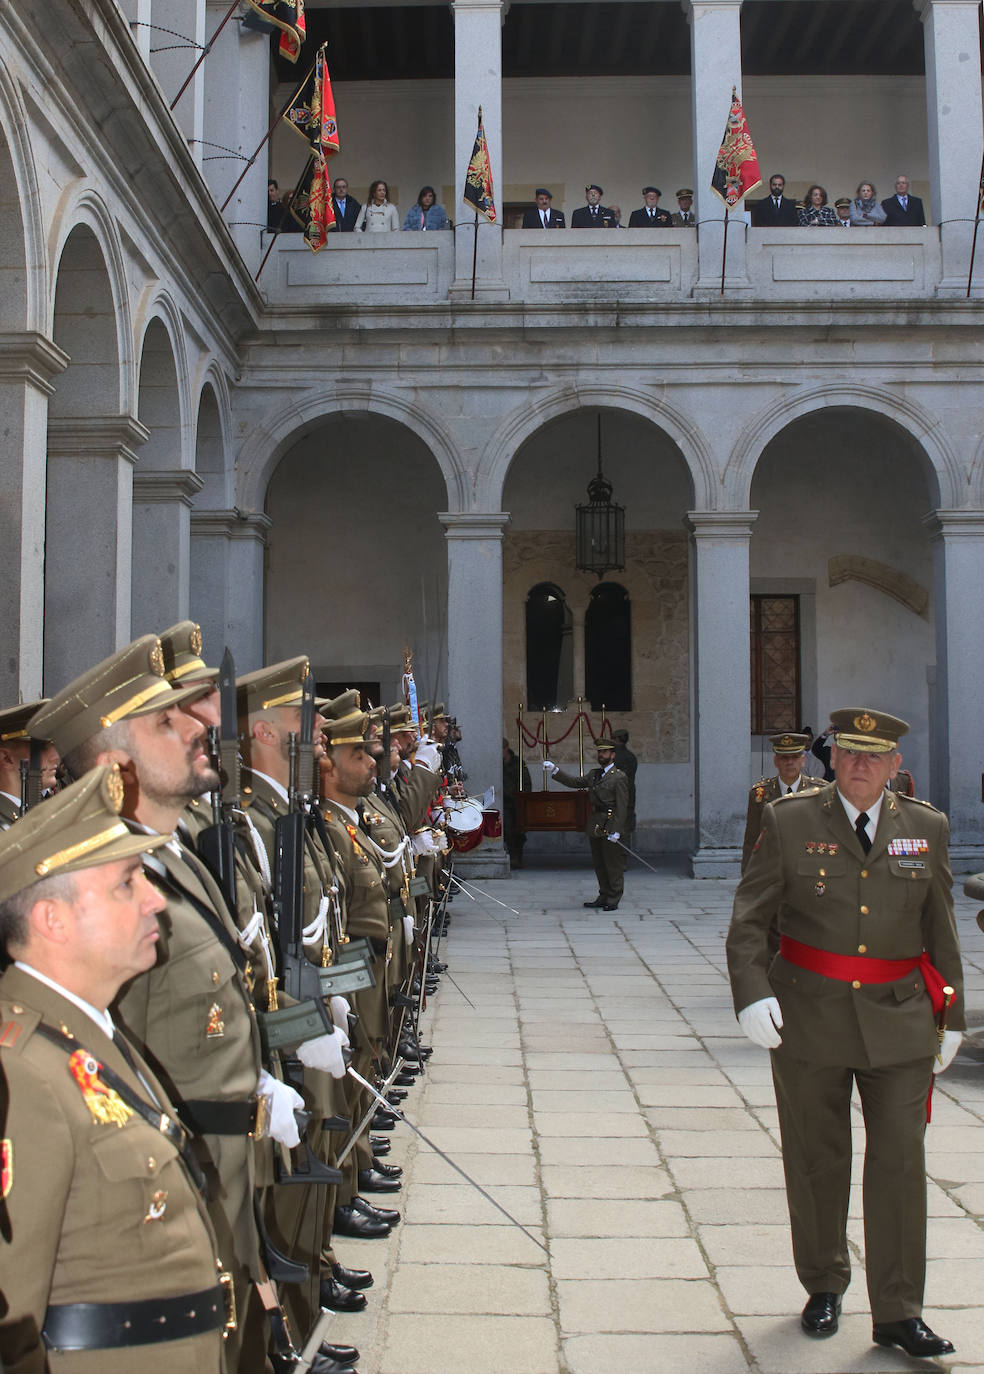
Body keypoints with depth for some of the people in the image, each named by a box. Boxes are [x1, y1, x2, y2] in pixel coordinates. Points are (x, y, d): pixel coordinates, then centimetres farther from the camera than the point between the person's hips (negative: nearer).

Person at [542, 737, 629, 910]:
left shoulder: (619, 777, -7)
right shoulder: (593, 774, 17)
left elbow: (622, 806, -12)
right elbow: (574, 782, 17)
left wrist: (616, 831, -18)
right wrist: (554, 770, 6)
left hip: (610, 826, -8)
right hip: (595, 827, 8)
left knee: (613, 865, -2)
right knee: (599, 865, 12)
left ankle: (613, 900, 3)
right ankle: (603, 897, 20)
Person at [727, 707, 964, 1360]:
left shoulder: (926, 828, 4)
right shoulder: (790, 822, -3)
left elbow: (941, 932, 11)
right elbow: (749, 920, -4)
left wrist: (951, 1015, 11)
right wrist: (752, 994, -17)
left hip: (899, 1020, 1)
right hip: (809, 1018, -1)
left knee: (902, 1160, -1)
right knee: (817, 1161, 10)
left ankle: (898, 1312, 10)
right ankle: (824, 1287, 30)